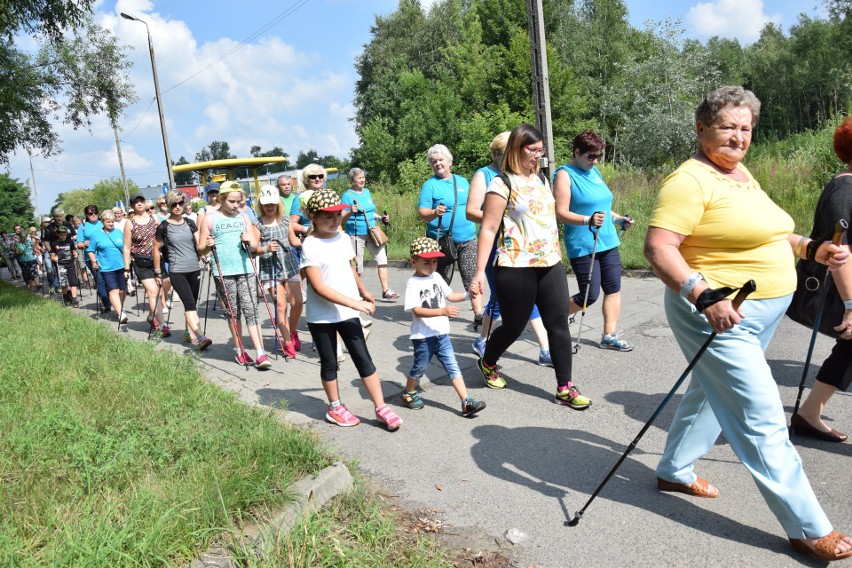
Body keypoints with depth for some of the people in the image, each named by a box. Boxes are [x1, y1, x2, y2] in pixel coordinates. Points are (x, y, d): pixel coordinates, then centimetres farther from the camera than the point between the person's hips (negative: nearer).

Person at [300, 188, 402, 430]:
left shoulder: (343, 238, 4)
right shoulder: (310, 245, -15)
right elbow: (319, 287, -22)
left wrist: (364, 293, 29)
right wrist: (354, 302, -26)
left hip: (347, 312, 5)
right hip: (321, 316, -4)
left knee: (363, 358, 3)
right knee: (329, 363, 11)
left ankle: (381, 408, 9)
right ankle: (335, 408, 28)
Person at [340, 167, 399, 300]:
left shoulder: (367, 192, 12)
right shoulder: (347, 195, -7)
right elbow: (342, 220, -11)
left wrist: (381, 218, 7)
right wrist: (351, 212, -29)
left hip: (372, 232, 6)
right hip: (356, 234, -6)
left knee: (382, 259, -4)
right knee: (357, 267, 1)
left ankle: (385, 290, 1)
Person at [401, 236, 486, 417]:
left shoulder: (436, 277, 8)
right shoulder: (413, 283, -15)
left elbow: (449, 295, 18)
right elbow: (417, 311, -24)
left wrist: (467, 296, 0)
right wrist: (442, 311, -33)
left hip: (442, 334, 6)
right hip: (423, 336, -5)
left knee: (453, 367, 1)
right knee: (419, 368, 12)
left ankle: (466, 402, -1)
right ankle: (409, 393, 38)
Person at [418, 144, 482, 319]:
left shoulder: (462, 181, 14)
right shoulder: (430, 185, -1)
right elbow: (422, 212, -11)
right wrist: (435, 212, -30)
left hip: (468, 239, 4)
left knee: (472, 278, 0)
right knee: (442, 280, 4)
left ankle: (478, 313, 2)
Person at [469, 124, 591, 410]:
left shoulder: (542, 179, 13)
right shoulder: (502, 184, -8)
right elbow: (488, 229, -13)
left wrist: (558, 254, 19)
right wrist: (480, 272, -18)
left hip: (550, 265, 6)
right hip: (516, 268, -6)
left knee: (559, 324, 2)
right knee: (514, 326, 6)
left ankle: (565, 388, 10)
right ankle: (487, 363, 36)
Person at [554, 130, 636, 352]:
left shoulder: (594, 171, 15)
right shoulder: (565, 175, -8)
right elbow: (561, 212, -16)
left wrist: (618, 219, 9)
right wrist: (588, 220, -29)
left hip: (608, 242, 8)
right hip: (582, 247, -7)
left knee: (613, 289, 4)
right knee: (589, 295, -5)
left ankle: (610, 336, 14)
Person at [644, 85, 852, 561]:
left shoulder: (742, 174, 14)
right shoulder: (691, 180, -16)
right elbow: (658, 246, -26)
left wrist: (811, 249, 13)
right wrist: (704, 296, -35)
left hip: (761, 314, 10)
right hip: (717, 316, -10)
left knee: (712, 393, 21)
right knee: (763, 420, -5)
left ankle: (674, 471, 39)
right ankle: (809, 528, 6)